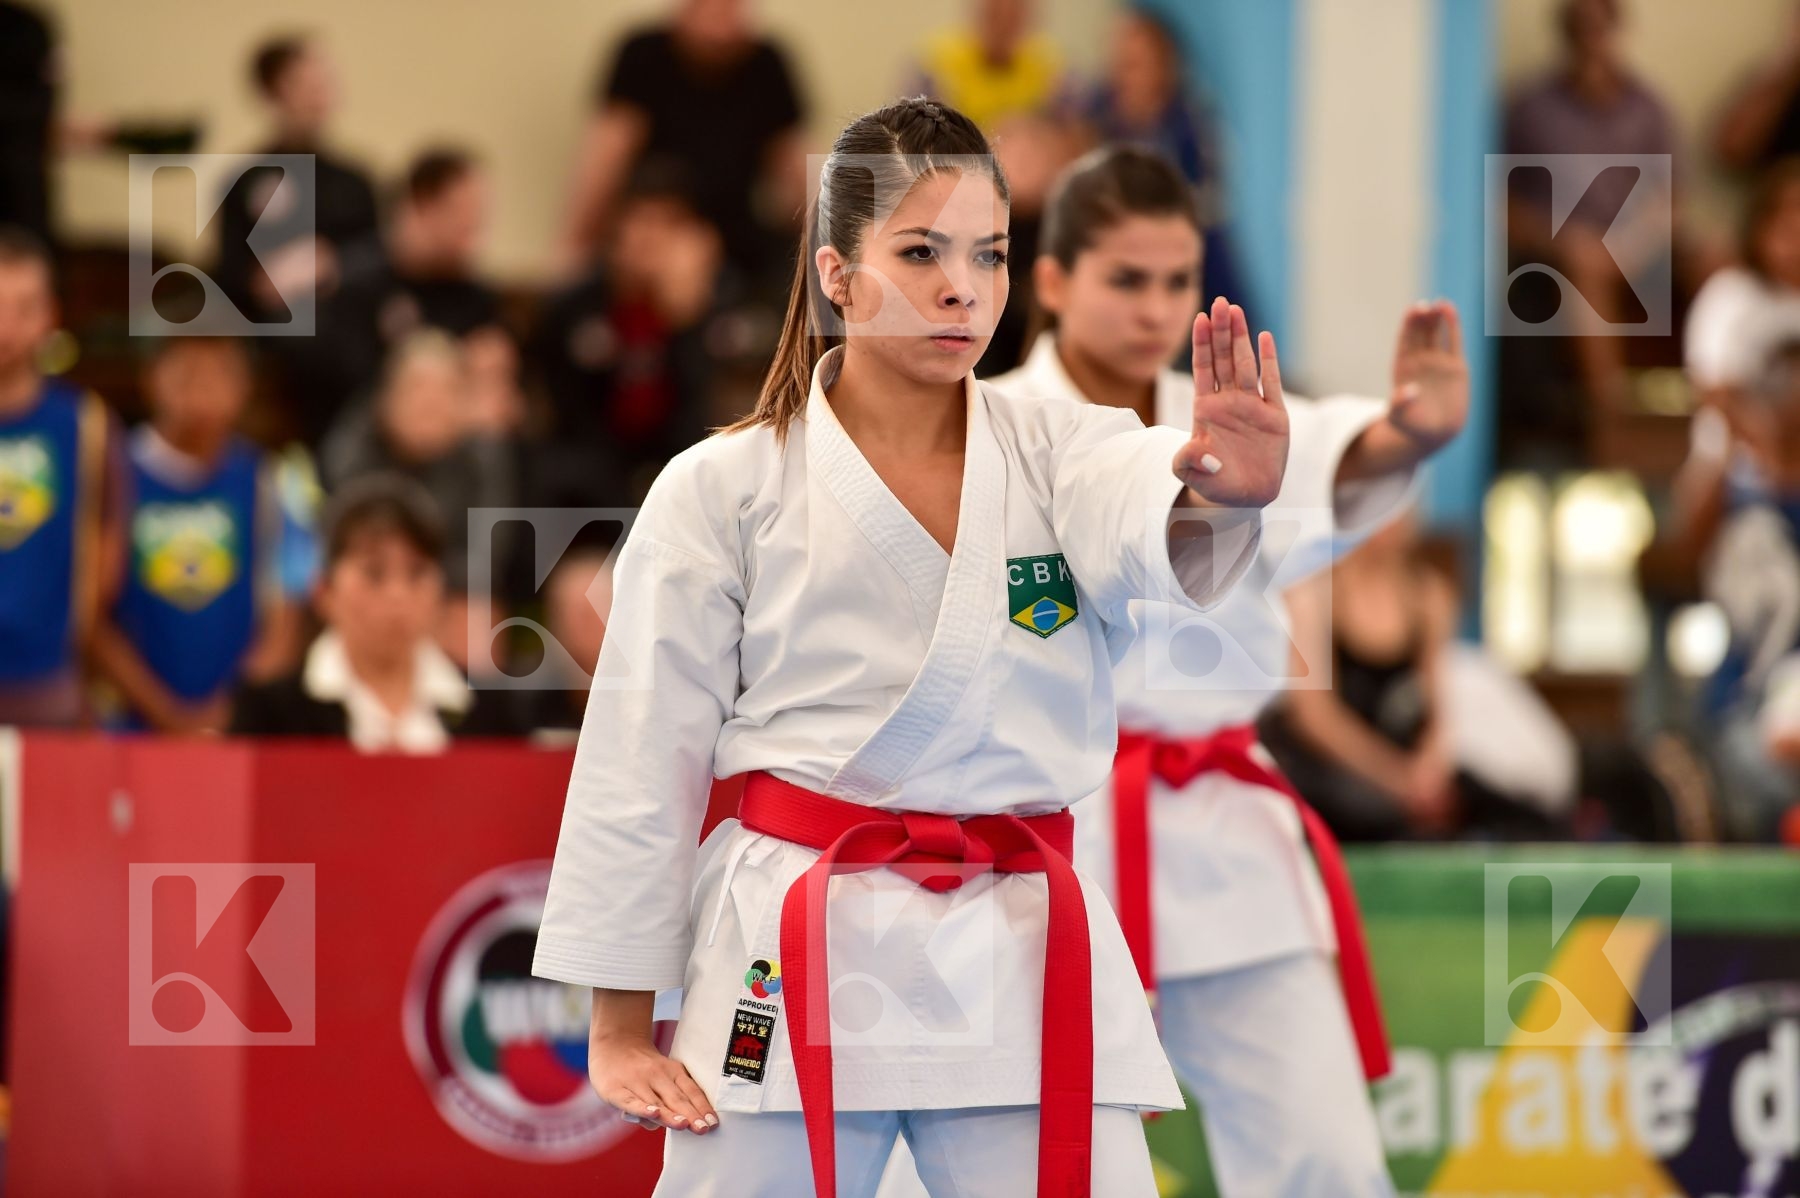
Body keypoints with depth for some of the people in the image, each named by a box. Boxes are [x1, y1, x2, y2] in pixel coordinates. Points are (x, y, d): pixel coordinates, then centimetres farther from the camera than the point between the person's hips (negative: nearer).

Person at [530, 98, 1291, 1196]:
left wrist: (1225, 488, -46)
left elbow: (1150, 519, -20)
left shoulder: (1060, 453, 4)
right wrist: (619, 1027, 2)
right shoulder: (724, 490, 1)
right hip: (797, 964, -1)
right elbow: (642, 765, 3)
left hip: (1022, 959, 1)